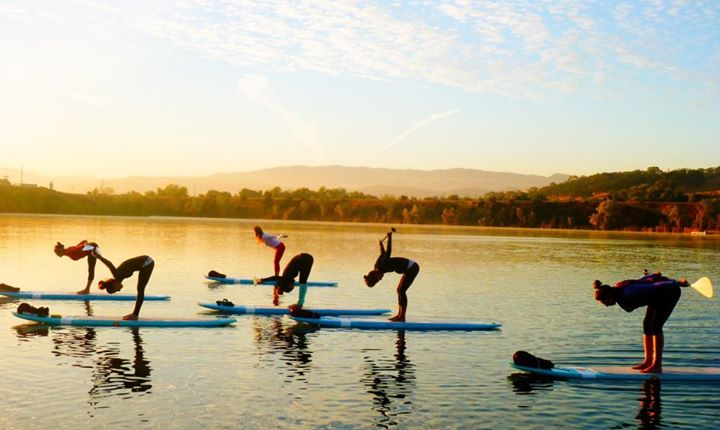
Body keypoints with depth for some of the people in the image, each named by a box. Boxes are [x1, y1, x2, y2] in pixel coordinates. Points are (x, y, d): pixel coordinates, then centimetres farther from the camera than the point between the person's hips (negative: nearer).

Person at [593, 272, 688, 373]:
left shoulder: (627, 294, -33)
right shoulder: (618, 291, -5)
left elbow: (655, 287, -31)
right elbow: (641, 280, 9)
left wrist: (678, 283, -27)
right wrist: (653, 275, 22)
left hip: (671, 292, -9)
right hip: (660, 295, 9)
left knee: (655, 326, -15)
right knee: (647, 324, 5)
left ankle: (657, 365, -14)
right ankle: (648, 361, 10)